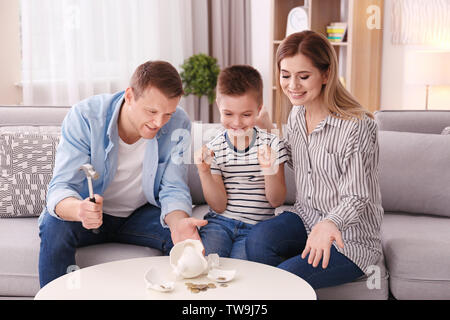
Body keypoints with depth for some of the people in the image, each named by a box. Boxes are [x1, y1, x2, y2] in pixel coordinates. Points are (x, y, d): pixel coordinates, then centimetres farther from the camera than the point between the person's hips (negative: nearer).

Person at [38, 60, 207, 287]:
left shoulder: (178, 125, -17)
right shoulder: (85, 116, -24)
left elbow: (173, 189, -16)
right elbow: (61, 187, -28)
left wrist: (178, 222, -40)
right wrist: (79, 210, -53)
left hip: (140, 215, 2)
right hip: (90, 213, -1)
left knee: (187, 236, -24)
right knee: (55, 227, -31)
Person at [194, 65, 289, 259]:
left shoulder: (271, 145, -1)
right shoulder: (214, 149, 2)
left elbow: (276, 201, -2)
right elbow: (219, 205, -1)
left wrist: (269, 169, -20)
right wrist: (204, 172, -16)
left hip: (257, 226, -1)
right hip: (220, 221, 1)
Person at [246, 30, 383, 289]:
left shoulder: (357, 126, -20)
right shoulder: (297, 115, 3)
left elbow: (356, 198, -19)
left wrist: (330, 224, -39)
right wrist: (268, 130, 9)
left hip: (350, 238, -6)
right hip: (306, 219, 6)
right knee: (258, 239, -25)